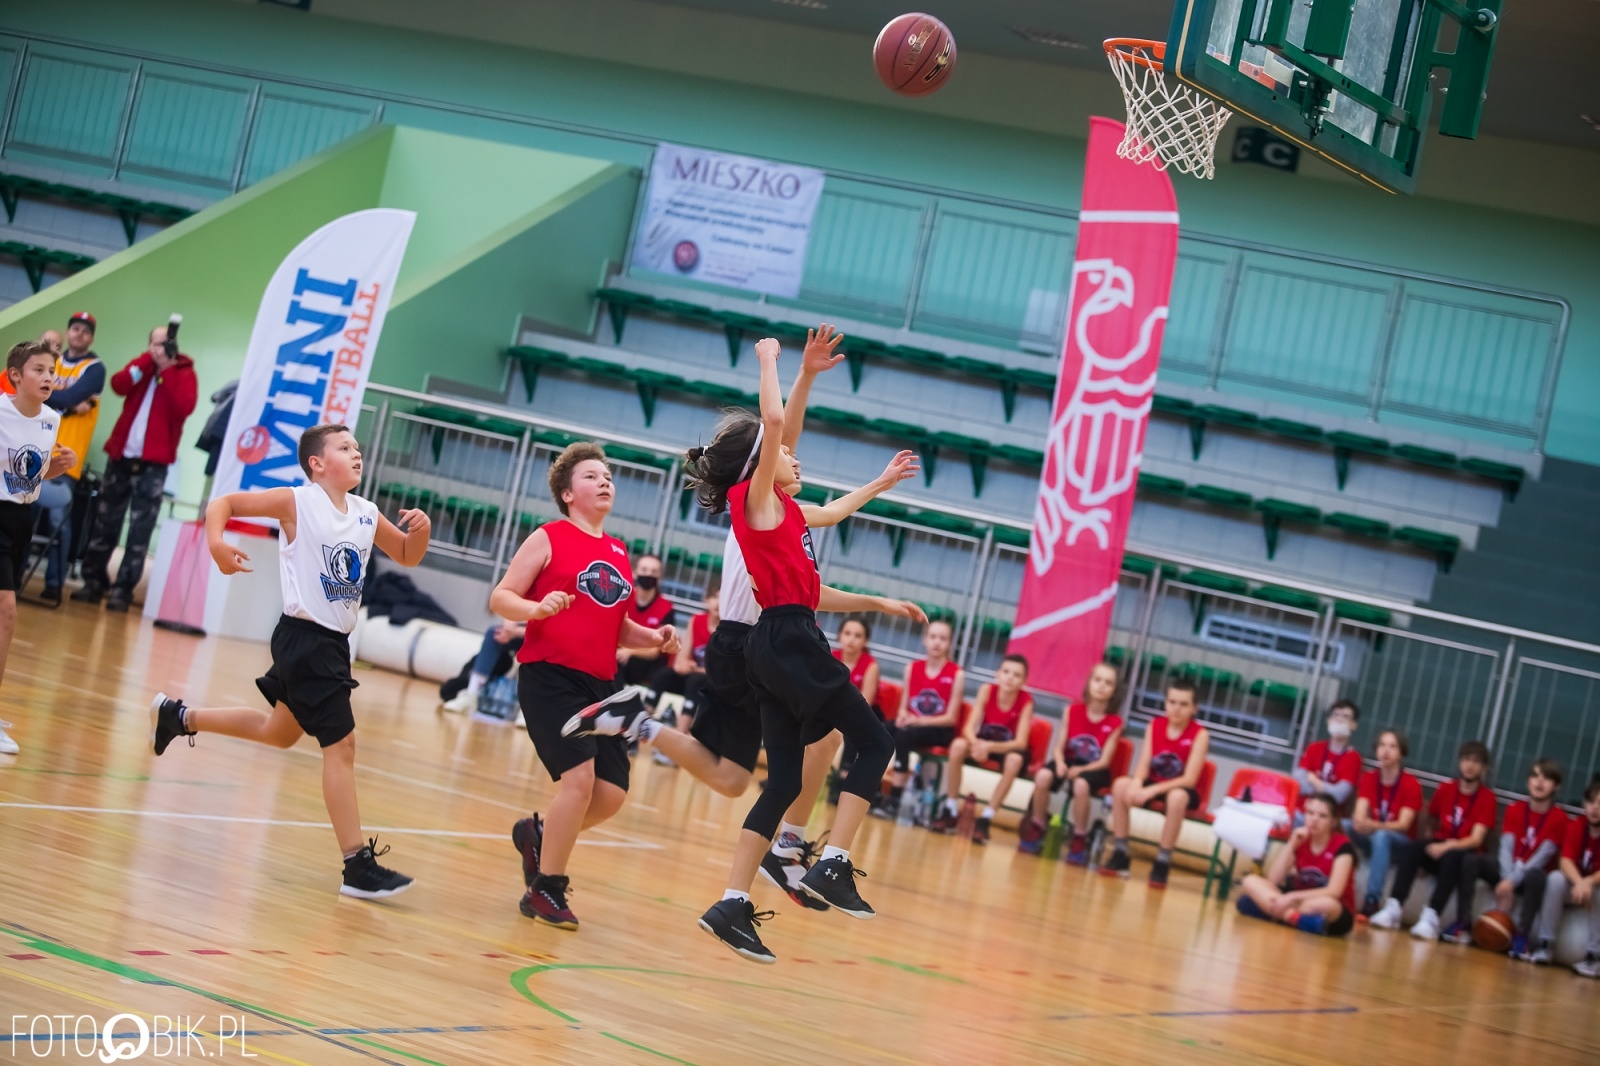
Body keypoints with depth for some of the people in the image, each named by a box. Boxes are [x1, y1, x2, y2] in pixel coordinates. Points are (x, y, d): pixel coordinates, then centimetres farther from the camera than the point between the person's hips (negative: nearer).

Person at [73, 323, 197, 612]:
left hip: (154, 462, -4)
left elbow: (184, 408, -17)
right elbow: (119, 385, -8)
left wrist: (167, 371, -16)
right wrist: (147, 361, -14)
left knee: (140, 529, -4)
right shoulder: (141, 366, 12)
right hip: (122, 455, 4)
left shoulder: (184, 373, 1)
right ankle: (94, 581, 14)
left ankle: (123, 590, -2)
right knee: (105, 522, 6)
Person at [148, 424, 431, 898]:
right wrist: (216, 543, -25)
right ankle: (358, 866, -11)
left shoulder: (367, 515, 7)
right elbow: (224, 503, -6)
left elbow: (407, 556, 19)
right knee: (341, 743, -12)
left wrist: (420, 530, -3)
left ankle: (178, 716, 44)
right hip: (305, 639, -8)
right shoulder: (297, 502, -10)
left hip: (333, 644, 8)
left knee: (279, 732, 25)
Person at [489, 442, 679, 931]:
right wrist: (538, 608, -23)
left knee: (611, 794, -1)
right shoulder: (550, 538, 0)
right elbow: (500, 598, -3)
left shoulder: (618, 552, 17)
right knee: (580, 777, -19)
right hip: (550, 675, -6)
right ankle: (545, 889, -3)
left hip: (601, 683, 7)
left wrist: (654, 638, 7)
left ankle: (538, 834, 28)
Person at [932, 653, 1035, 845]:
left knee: (1015, 759, -37)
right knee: (959, 745, -29)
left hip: (1008, 748, -2)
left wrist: (991, 746, -40)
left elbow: (1021, 742, -24)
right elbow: (969, 728, -17)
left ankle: (984, 819, -31)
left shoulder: (1026, 701, -18)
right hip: (983, 743, 2)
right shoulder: (987, 691, -14)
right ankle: (950, 811, -18)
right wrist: (977, 744, -39)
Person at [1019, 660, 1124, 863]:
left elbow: (1104, 761, -8)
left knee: (1081, 784, -37)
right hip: (1068, 761, 3)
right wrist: (1060, 763, -21)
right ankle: (1036, 830, -11)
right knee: (1043, 775, -30)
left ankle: (1079, 840, -20)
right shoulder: (1072, 711, 1)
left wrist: (1081, 769, -25)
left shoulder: (1115, 722, -6)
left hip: (1094, 769, -3)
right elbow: (1059, 747, 1)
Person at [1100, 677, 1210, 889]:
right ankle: (1120, 854, -17)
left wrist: (1152, 790, -31)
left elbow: (1189, 780, -19)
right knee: (1121, 784, -24)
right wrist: (1136, 784, -29)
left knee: (1177, 797, -39)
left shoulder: (1200, 734, -13)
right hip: (1153, 784, 4)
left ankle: (1162, 862, -29)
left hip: (1179, 788, -4)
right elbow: (1143, 765, -5)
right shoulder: (1156, 725, 0)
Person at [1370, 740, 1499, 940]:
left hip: (1464, 851, -3)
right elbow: (1431, 819, 19)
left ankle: (1431, 916, -47)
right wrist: (1435, 844, 3)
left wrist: (1449, 846, -30)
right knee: (1411, 849, -28)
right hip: (1439, 846, 4)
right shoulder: (1445, 789, 6)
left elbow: (1476, 839, -15)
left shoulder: (1487, 797, -6)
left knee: (1452, 857, -38)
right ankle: (1393, 908, -40)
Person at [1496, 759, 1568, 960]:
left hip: (1535, 874, -3)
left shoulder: (1558, 818, -8)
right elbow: (1506, 848, -7)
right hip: (1512, 872, 3)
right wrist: (1507, 880, -25)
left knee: (1535, 876, -40)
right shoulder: (1514, 810, 3)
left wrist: (1513, 882, -27)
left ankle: (1521, 937, -34)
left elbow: (1542, 856, -16)